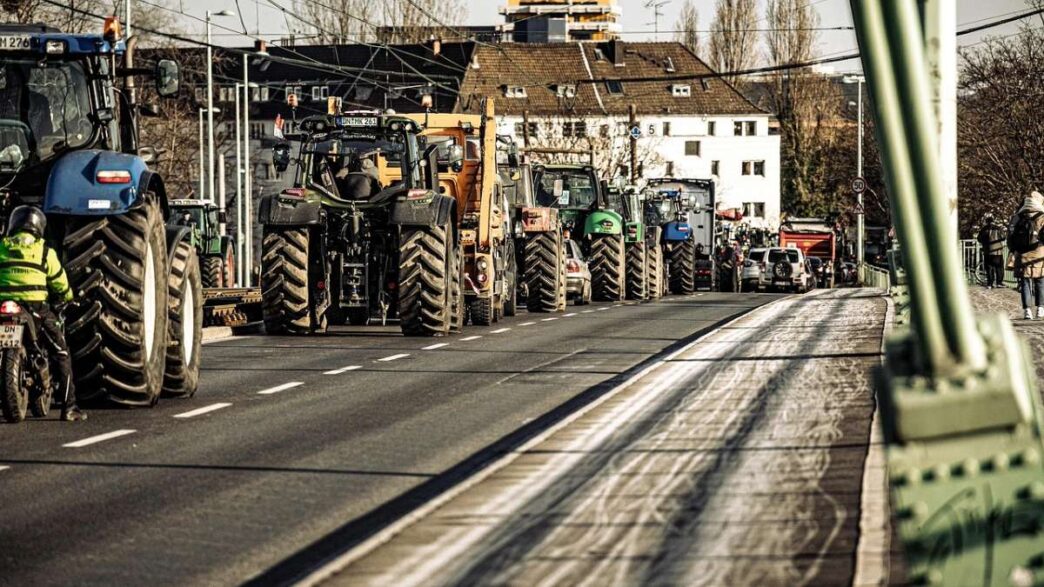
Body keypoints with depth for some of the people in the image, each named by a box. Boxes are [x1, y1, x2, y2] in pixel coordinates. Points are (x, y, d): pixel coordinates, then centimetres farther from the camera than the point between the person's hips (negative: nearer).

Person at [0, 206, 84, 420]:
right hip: (37, 307, -2)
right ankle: (69, 408, 0)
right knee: (61, 354, 6)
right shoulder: (44, 251, 7)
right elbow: (61, 285, 11)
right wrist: (65, 300, 30)